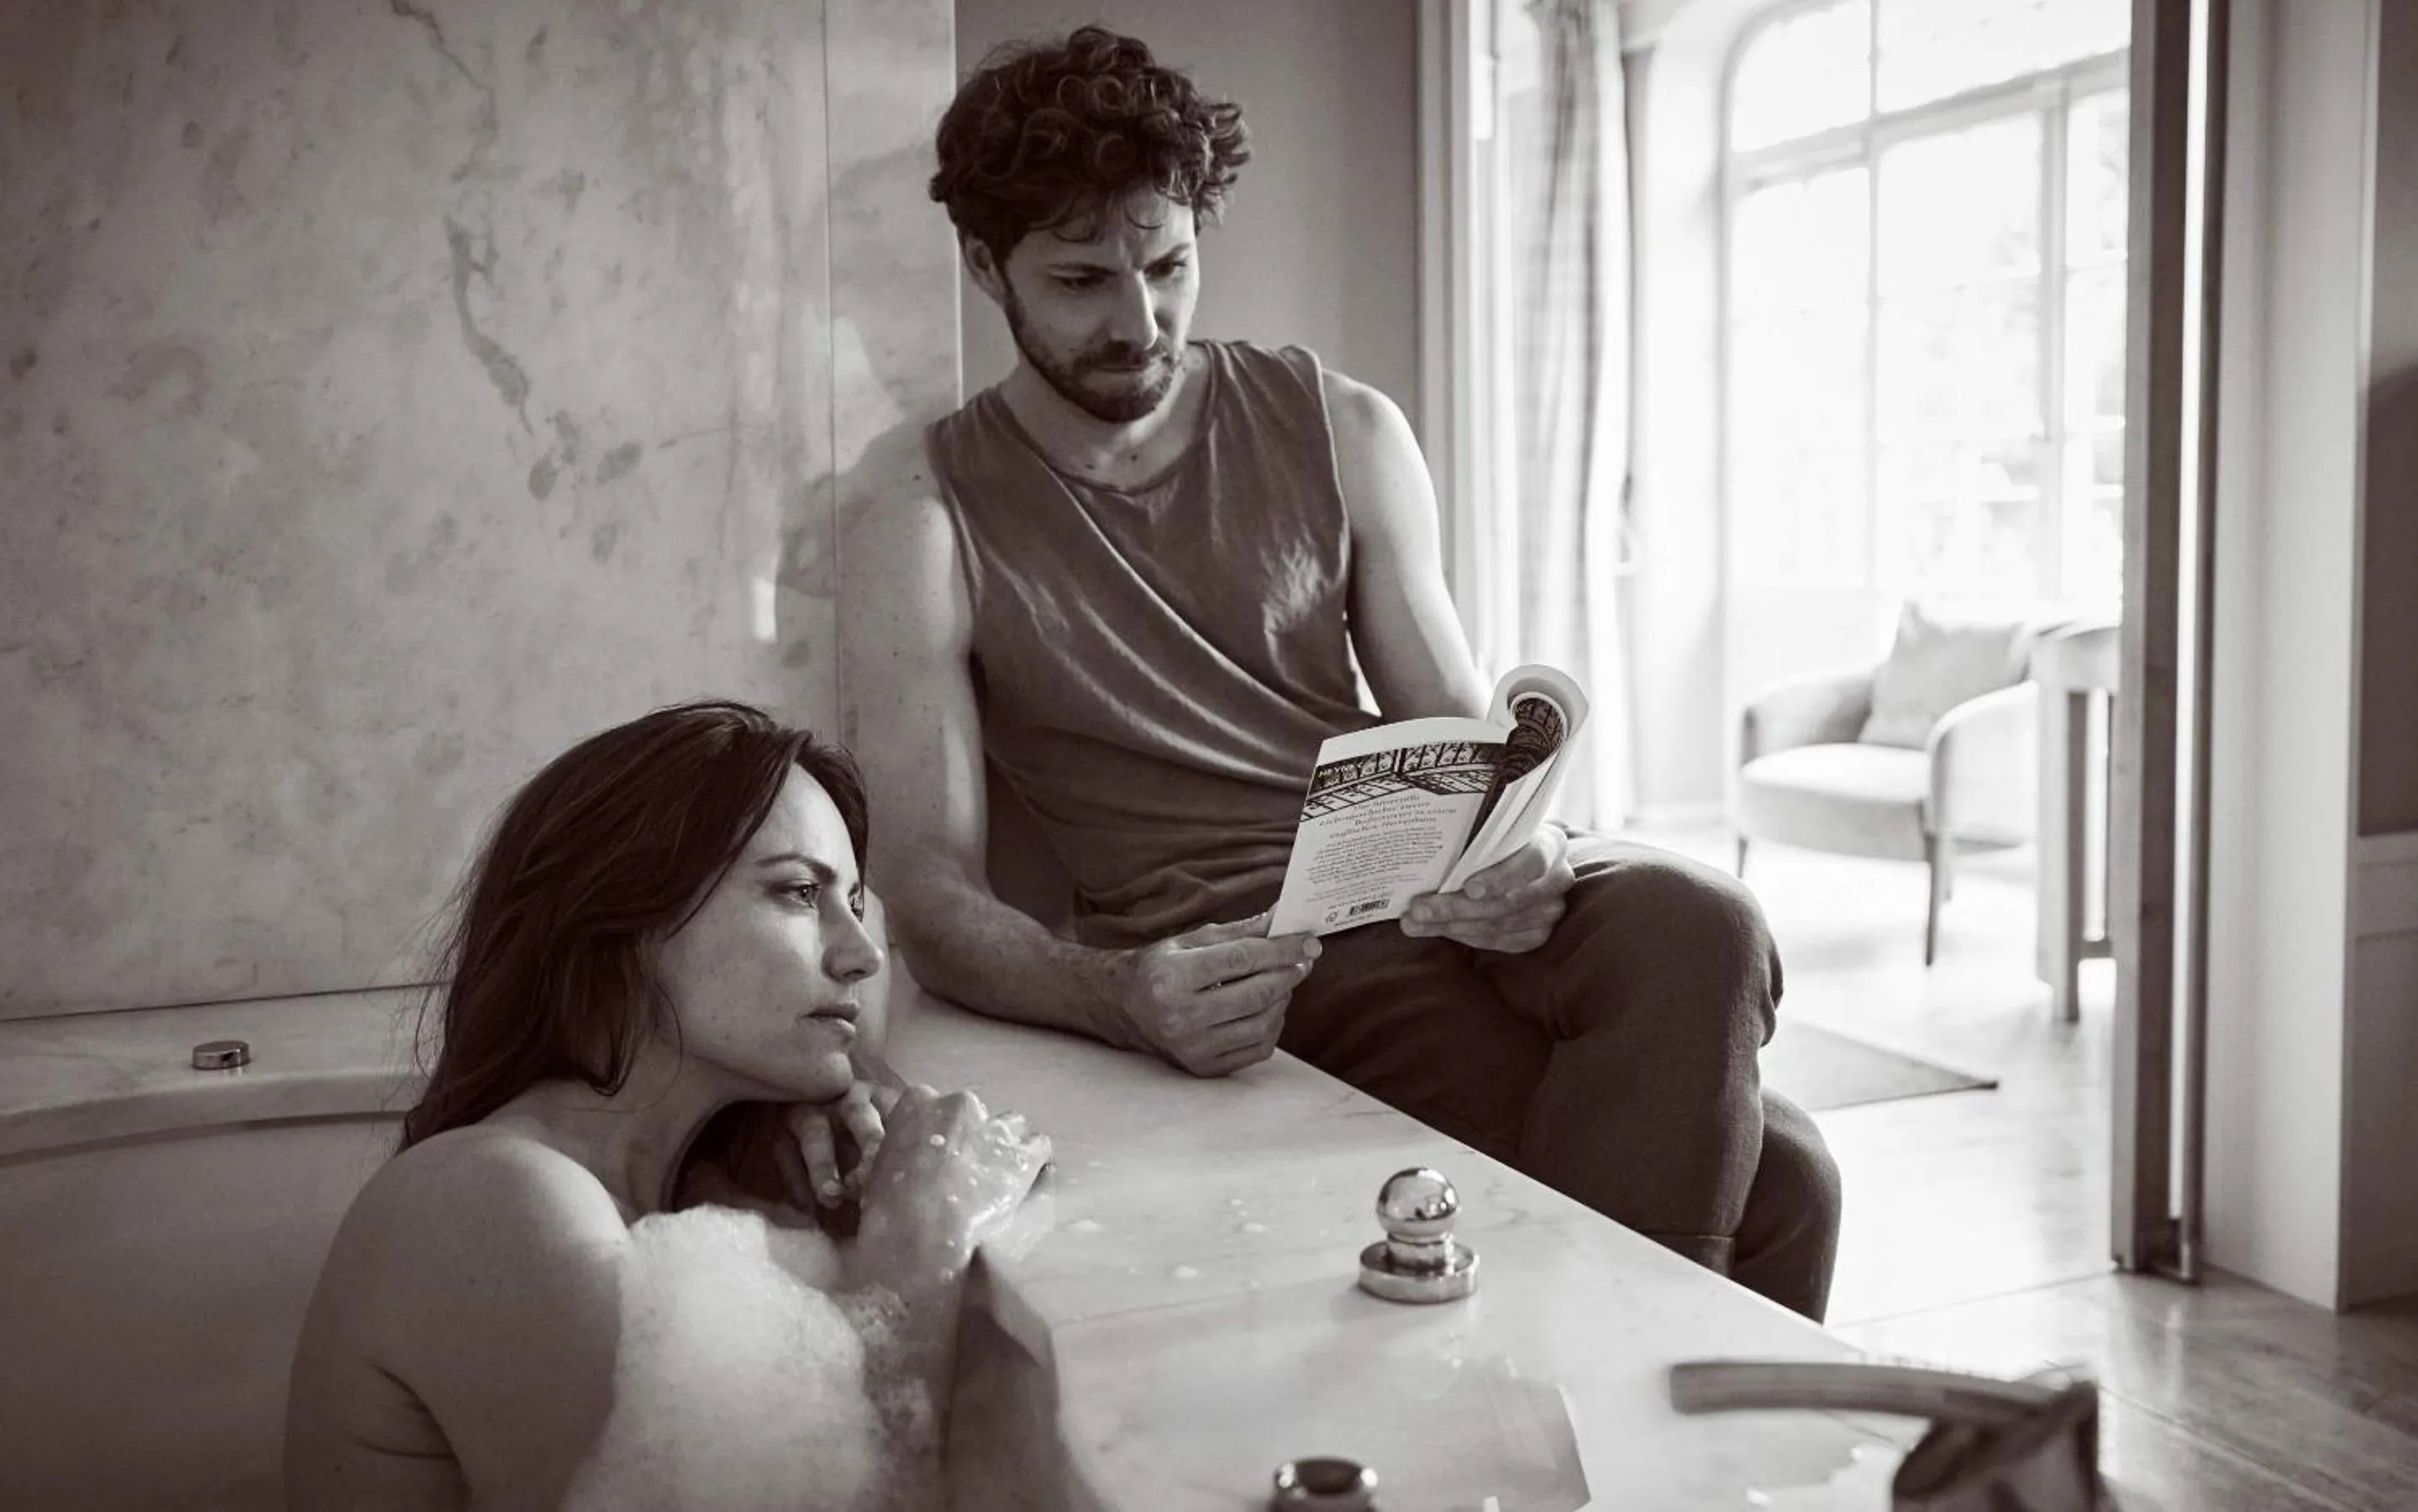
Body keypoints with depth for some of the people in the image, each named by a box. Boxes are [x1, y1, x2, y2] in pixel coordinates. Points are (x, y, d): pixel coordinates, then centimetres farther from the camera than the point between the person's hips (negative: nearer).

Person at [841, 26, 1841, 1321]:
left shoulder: (1344, 434, 12)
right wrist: (1121, 998, -28)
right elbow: (928, 897, -6)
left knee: (1697, 924, -30)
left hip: (1419, 899, 5)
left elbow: (1459, 738, 12)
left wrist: (1513, 848, -13)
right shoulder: (923, 528, 0)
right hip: (1239, 965, -5)